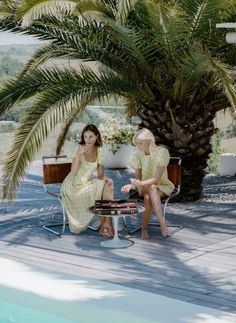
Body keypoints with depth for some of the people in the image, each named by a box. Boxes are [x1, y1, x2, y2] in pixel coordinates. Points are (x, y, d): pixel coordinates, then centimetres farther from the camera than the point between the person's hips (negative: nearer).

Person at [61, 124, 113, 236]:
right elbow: (73, 173, -25)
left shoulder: (99, 151, 2)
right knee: (102, 194, -22)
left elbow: (100, 174, 6)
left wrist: (105, 178, -17)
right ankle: (105, 225, -7)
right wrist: (78, 154, -36)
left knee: (108, 185, -20)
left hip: (87, 184, 6)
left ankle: (107, 223, -21)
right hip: (73, 186, -6)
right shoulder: (80, 150, -14)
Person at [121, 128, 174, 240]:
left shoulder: (162, 152, -16)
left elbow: (157, 178, -22)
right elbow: (137, 176, -1)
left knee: (148, 197, -36)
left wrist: (141, 183, -38)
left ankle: (144, 228, -28)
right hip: (144, 186, 2)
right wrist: (131, 185, -23)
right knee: (152, 188, -35)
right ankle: (162, 224, -38)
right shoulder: (137, 154, -5)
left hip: (162, 186, -2)